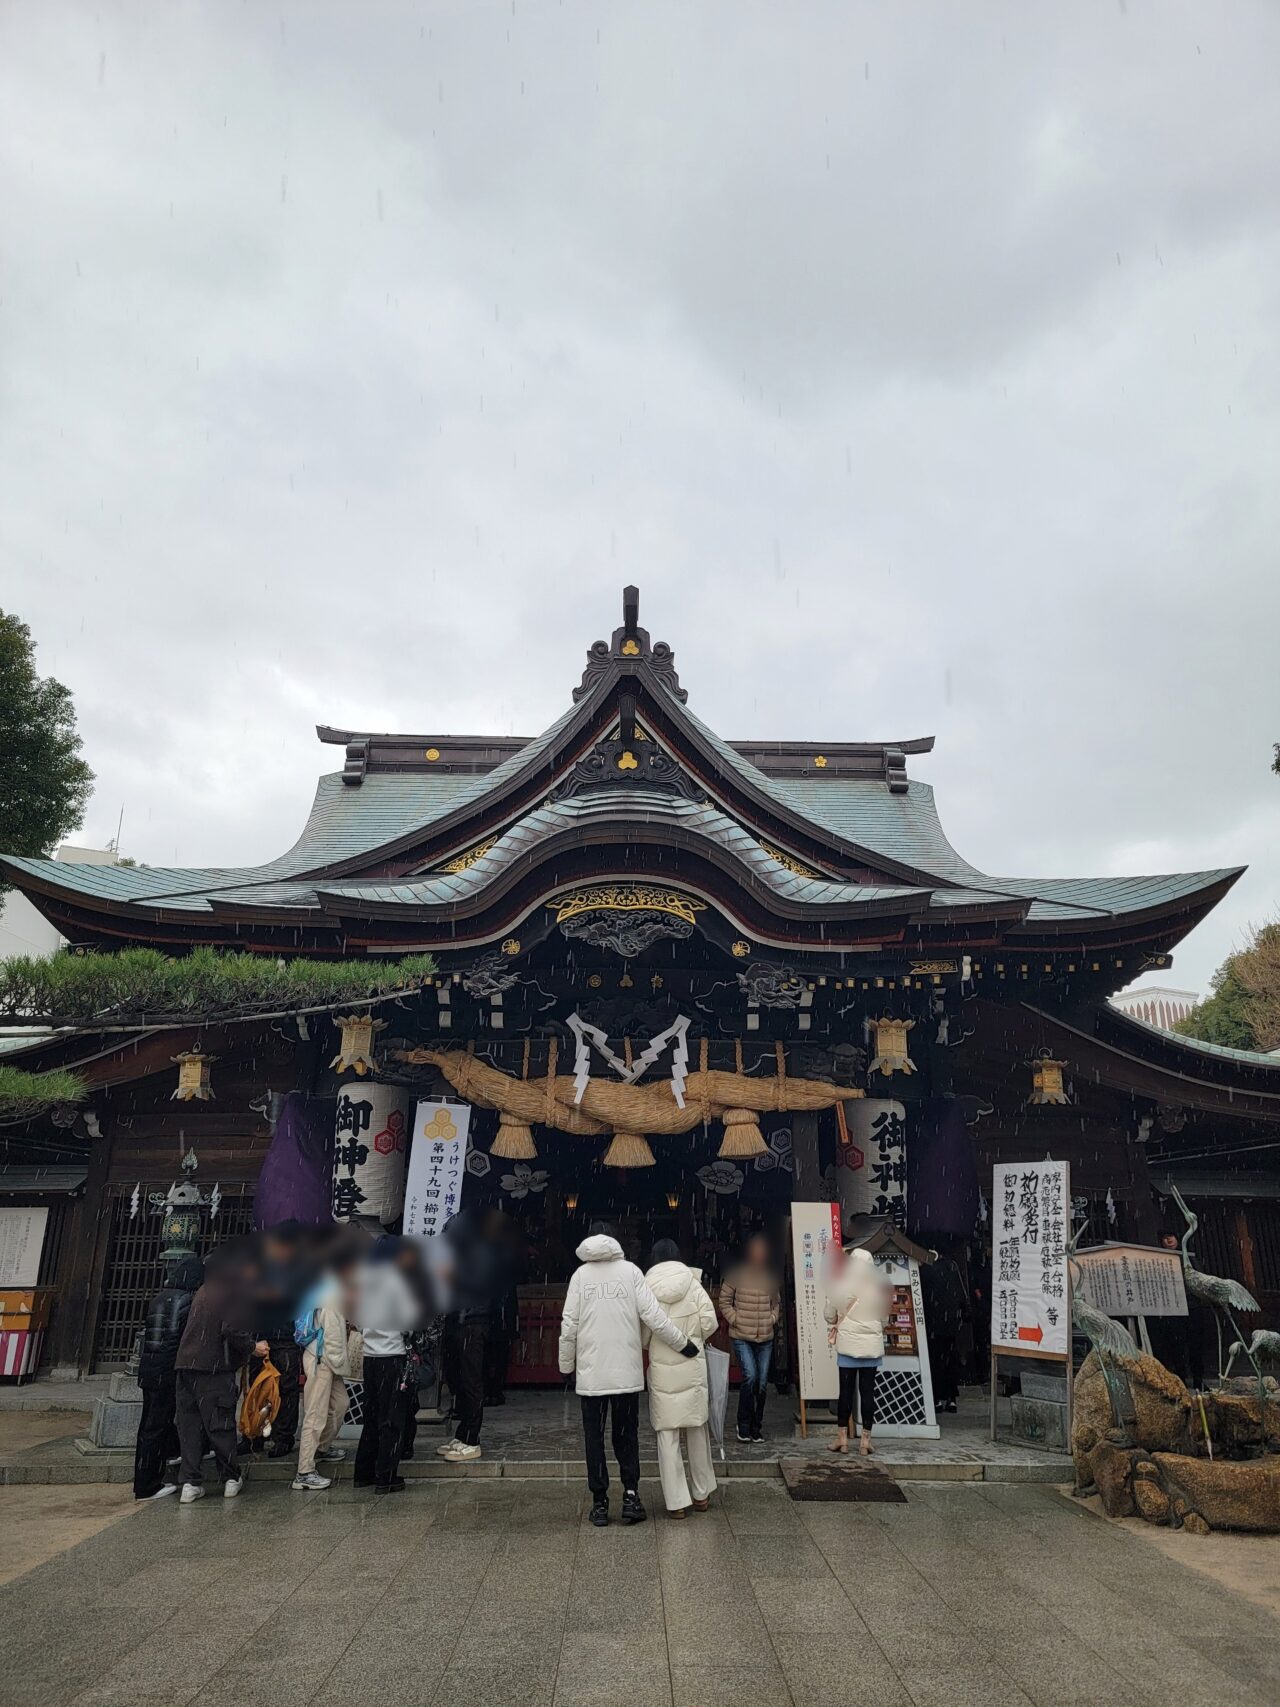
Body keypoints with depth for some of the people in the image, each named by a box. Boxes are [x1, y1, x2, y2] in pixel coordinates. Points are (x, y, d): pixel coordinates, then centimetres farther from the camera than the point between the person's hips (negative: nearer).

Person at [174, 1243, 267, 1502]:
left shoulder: (206, 1289, 17)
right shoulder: (239, 1292, -9)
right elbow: (232, 1331, -19)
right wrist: (253, 1348, -2)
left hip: (186, 1364, 7)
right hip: (214, 1367, -7)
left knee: (189, 1423, 10)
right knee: (220, 1424, 4)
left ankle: (190, 1483, 9)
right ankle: (232, 1480, 16)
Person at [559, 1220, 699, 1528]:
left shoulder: (580, 1274, -1)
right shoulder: (630, 1270, -3)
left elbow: (569, 1326, -3)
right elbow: (653, 1316, -8)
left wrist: (566, 1365, 9)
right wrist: (684, 1344, 2)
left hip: (591, 1372, 0)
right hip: (627, 1371, 0)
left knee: (594, 1437, 11)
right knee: (627, 1434, 14)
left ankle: (599, 1503, 14)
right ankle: (630, 1495, 5)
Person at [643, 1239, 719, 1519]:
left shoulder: (647, 1289, -6)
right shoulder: (693, 1285, -4)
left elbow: (643, 1335, -4)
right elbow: (709, 1323, -6)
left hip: (661, 1368, -1)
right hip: (692, 1367, 1)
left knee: (667, 1434, 7)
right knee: (696, 1429, 16)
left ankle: (677, 1501, 10)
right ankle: (702, 1494, 26)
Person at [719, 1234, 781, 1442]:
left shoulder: (772, 1276, 10)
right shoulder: (737, 1274, -4)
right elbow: (724, 1301, 0)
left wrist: (772, 1319, 5)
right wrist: (736, 1320, -8)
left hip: (766, 1337, 4)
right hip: (741, 1336, -4)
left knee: (762, 1382, 5)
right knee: (750, 1376, -16)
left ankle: (756, 1427, 19)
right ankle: (744, 1425, 1)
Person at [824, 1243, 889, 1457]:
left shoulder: (838, 1287, -8)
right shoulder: (879, 1289, -2)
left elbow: (829, 1315, 1)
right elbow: (884, 1319, 7)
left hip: (848, 1346, -1)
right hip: (872, 1346, 1)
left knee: (846, 1391, 7)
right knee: (867, 1391, 6)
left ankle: (842, 1439, 13)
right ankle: (866, 1441, 10)